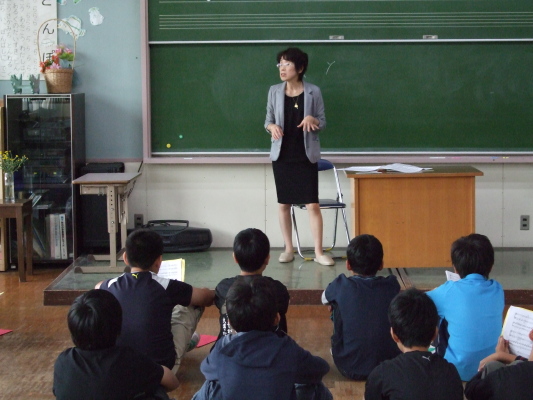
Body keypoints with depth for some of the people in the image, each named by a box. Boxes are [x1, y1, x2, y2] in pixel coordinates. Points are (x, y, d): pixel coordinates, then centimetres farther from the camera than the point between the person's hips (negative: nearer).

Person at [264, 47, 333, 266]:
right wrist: (272, 127, -15)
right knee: (283, 204, 7)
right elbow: (268, 120, 8)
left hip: (306, 155, -2)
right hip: (282, 155, 2)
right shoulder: (274, 91, 2)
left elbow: (323, 122, 2)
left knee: (312, 204, -5)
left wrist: (313, 120, -20)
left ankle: (318, 252, 2)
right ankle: (288, 249, 19)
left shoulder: (313, 92, -4)